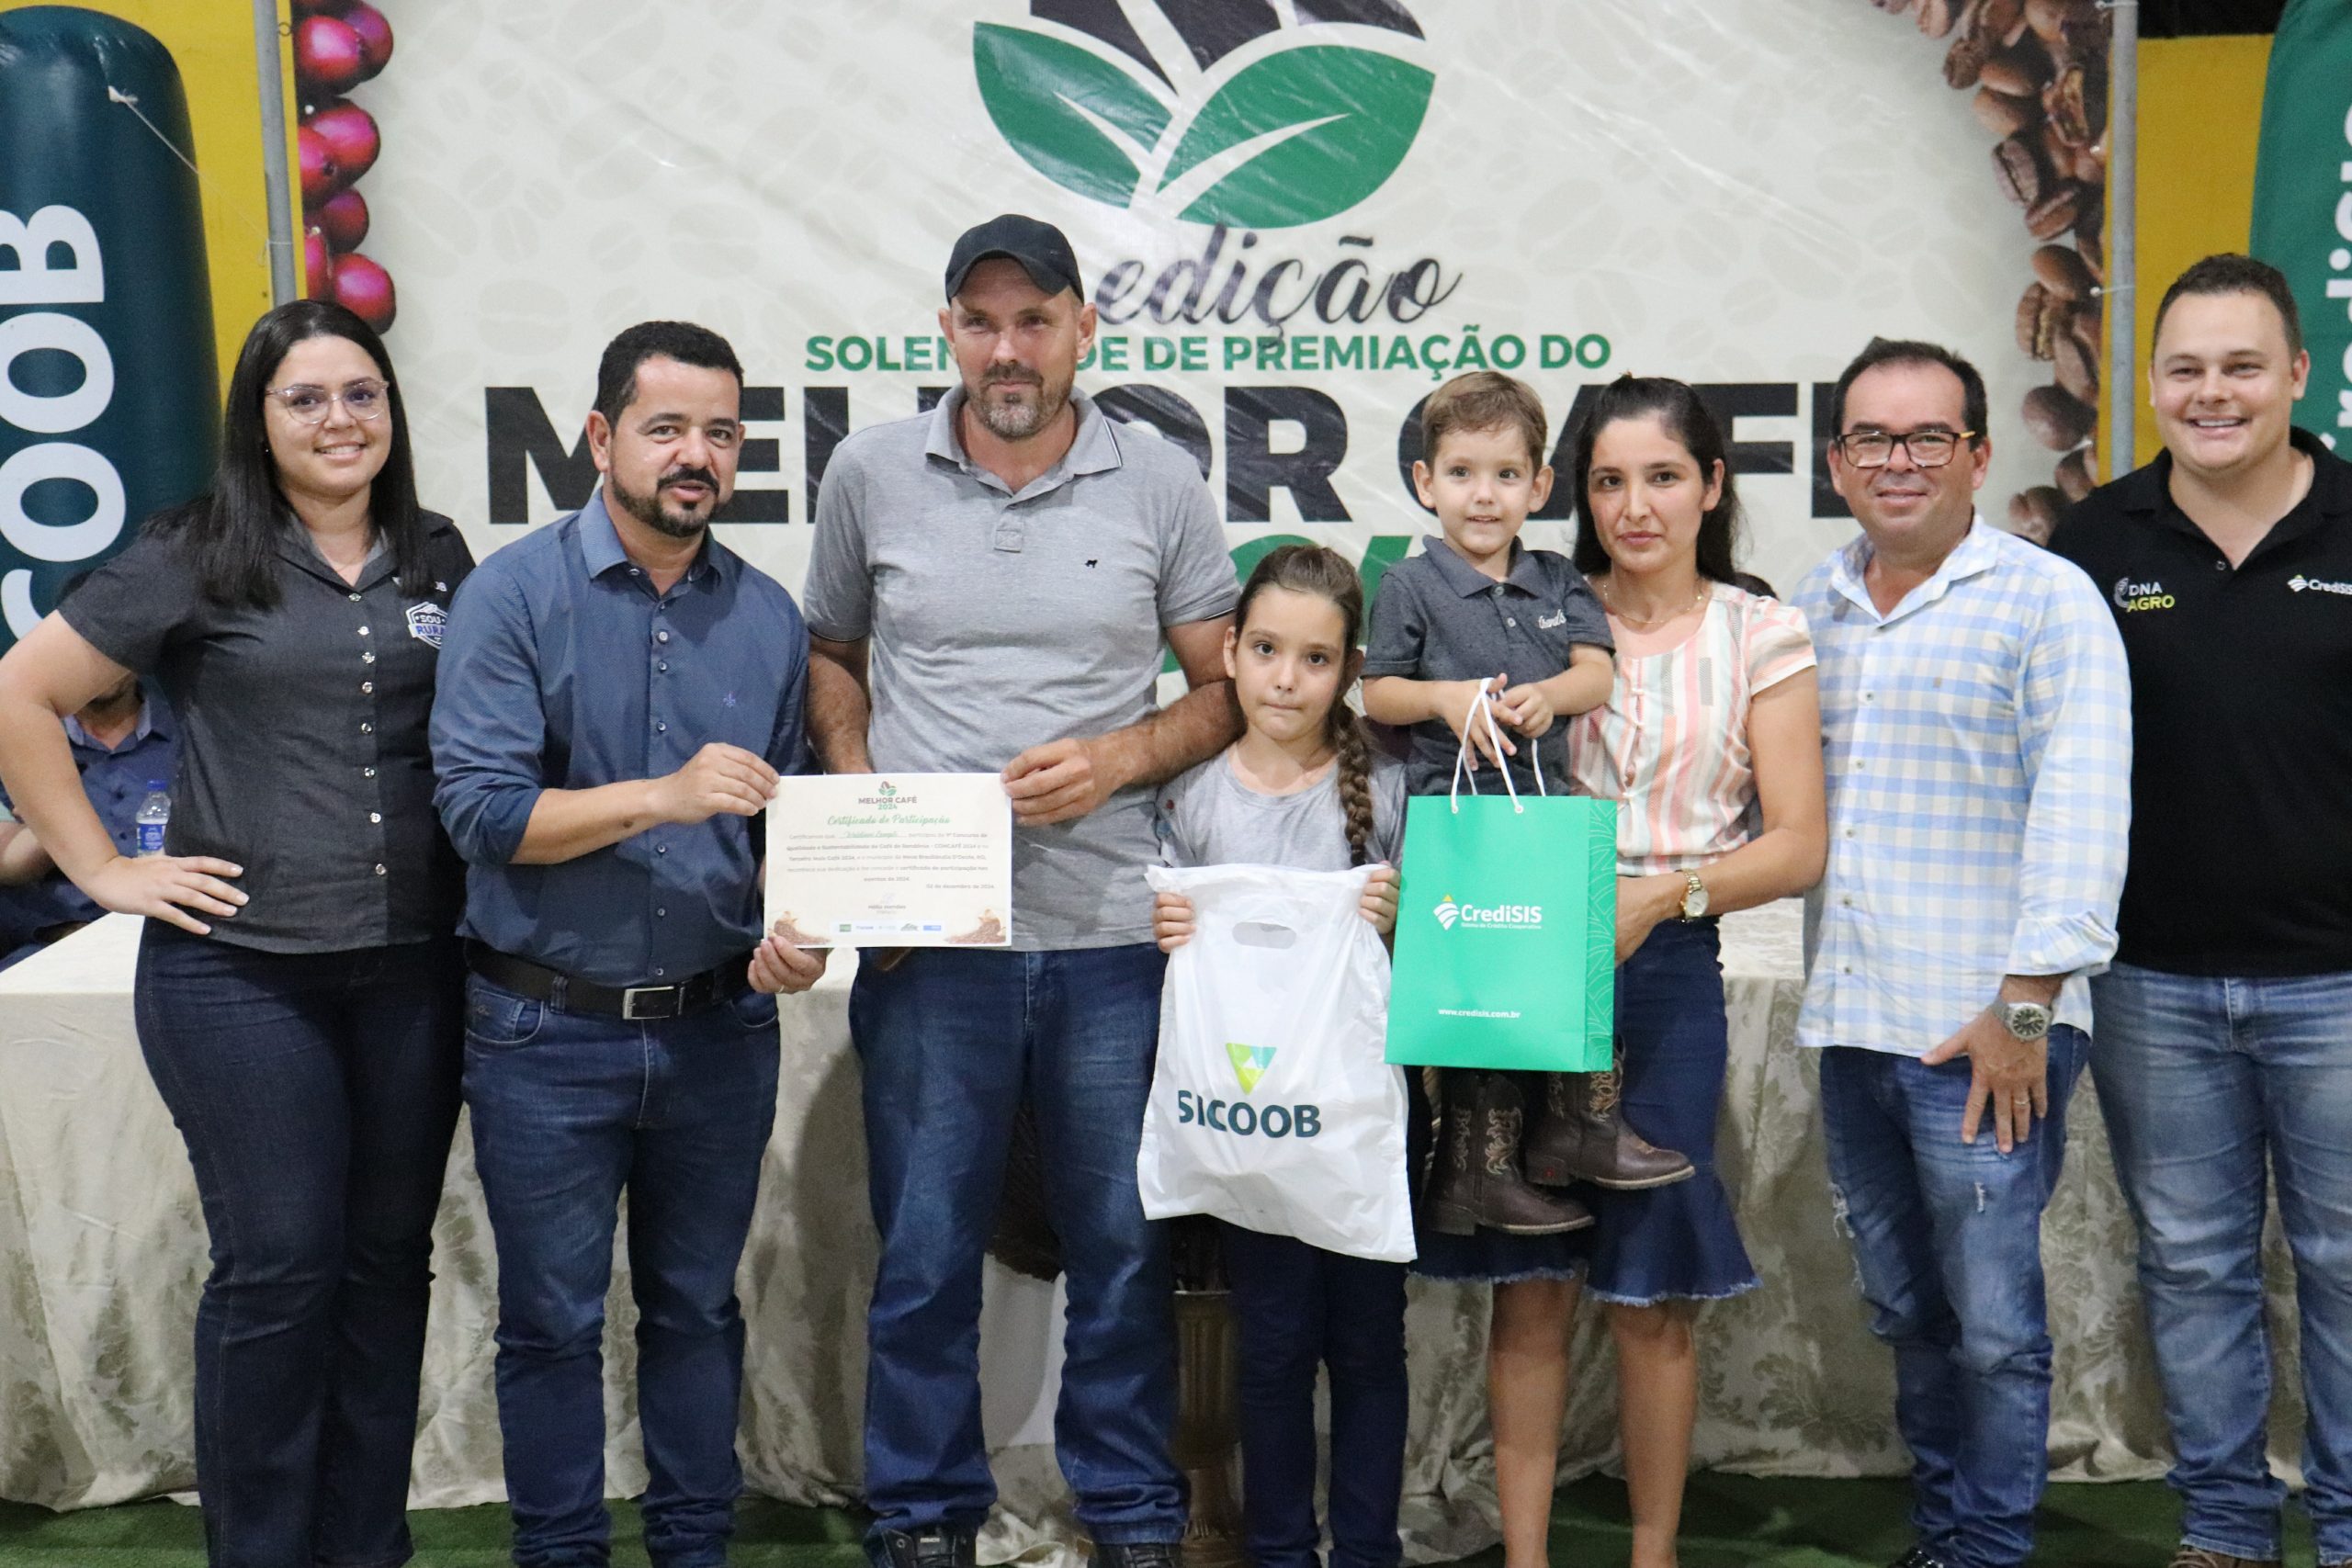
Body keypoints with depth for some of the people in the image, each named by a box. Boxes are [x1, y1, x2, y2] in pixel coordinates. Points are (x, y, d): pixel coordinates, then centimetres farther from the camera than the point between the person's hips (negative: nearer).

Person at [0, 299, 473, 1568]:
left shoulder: (441, 563, 9)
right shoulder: (195, 562, -3)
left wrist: (487, 868, 7)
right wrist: (103, 869, -4)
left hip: (411, 969, 4)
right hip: (241, 973, -4)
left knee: (389, 1261, 10)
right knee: (277, 1269, -1)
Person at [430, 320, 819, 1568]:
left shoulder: (768, 617, 5)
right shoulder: (513, 595, -8)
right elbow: (480, 808, -16)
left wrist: (796, 936, -6)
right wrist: (662, 796, -26)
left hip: (718, 1028, 3)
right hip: (548, 1031, -3)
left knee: (698, 1309, 15)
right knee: (552, 1321, 9)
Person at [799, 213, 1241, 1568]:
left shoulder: (1159, 484, 3)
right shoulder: (873, 475, 5)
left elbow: (1229, 687, 7)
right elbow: (831, 658, 16)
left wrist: (1116, 761, -10)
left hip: (1115, 932, 0)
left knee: (1126, 1241, 9)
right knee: (924, 1248, 8)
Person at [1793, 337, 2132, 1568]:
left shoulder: (2047, 600, -6)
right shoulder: (1813, 608, 12)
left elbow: (2081, 813, -12)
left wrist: (2026, 1005, -17)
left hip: (1985, 1036, -6)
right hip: (1850, 1025, 6)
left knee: (1992, 1322, 0)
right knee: (1903, 1311, 16)